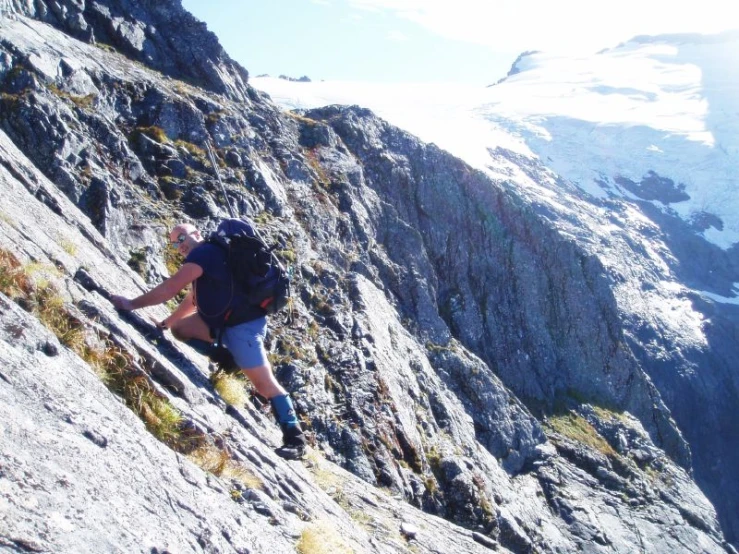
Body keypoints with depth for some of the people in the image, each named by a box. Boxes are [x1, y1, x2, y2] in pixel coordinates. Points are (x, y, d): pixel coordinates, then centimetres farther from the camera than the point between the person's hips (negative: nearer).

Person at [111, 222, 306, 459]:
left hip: (242, 323, -10)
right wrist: (164, 323, 34)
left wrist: (132, 304, -10)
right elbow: (193, 299, 30)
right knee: (180, 327, 10)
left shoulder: (203, 252, -11)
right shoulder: (208, 255, 20)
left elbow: (170, 289, -17)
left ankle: (295, 440, -7)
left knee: (264, 383, -10)